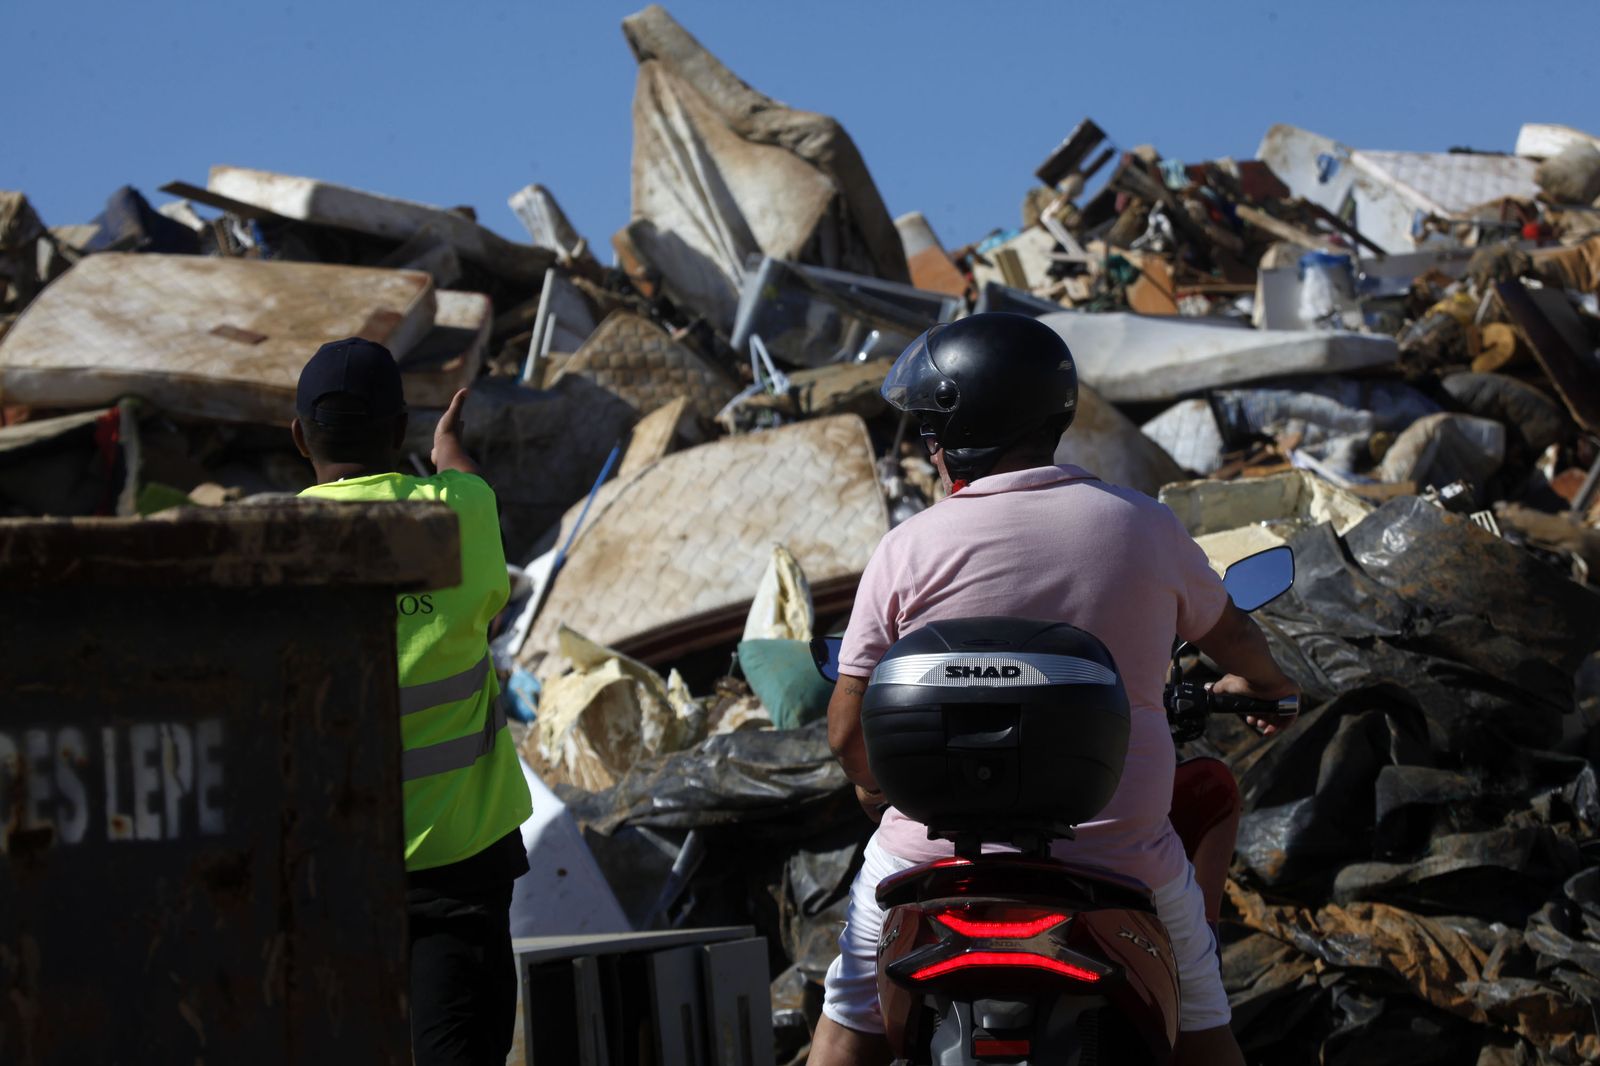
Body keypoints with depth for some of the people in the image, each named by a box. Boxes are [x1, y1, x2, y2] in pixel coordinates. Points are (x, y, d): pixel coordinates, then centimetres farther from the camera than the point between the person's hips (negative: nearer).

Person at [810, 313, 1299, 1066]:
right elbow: (1228, 635, 19)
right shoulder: (1143, 526, 0)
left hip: (938, 853, -1)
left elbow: (850, 730, -3)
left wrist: (873, 787, 21)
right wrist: (1263, 683, 43)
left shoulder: (909, 550, -6)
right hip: (1117, 854, 1)